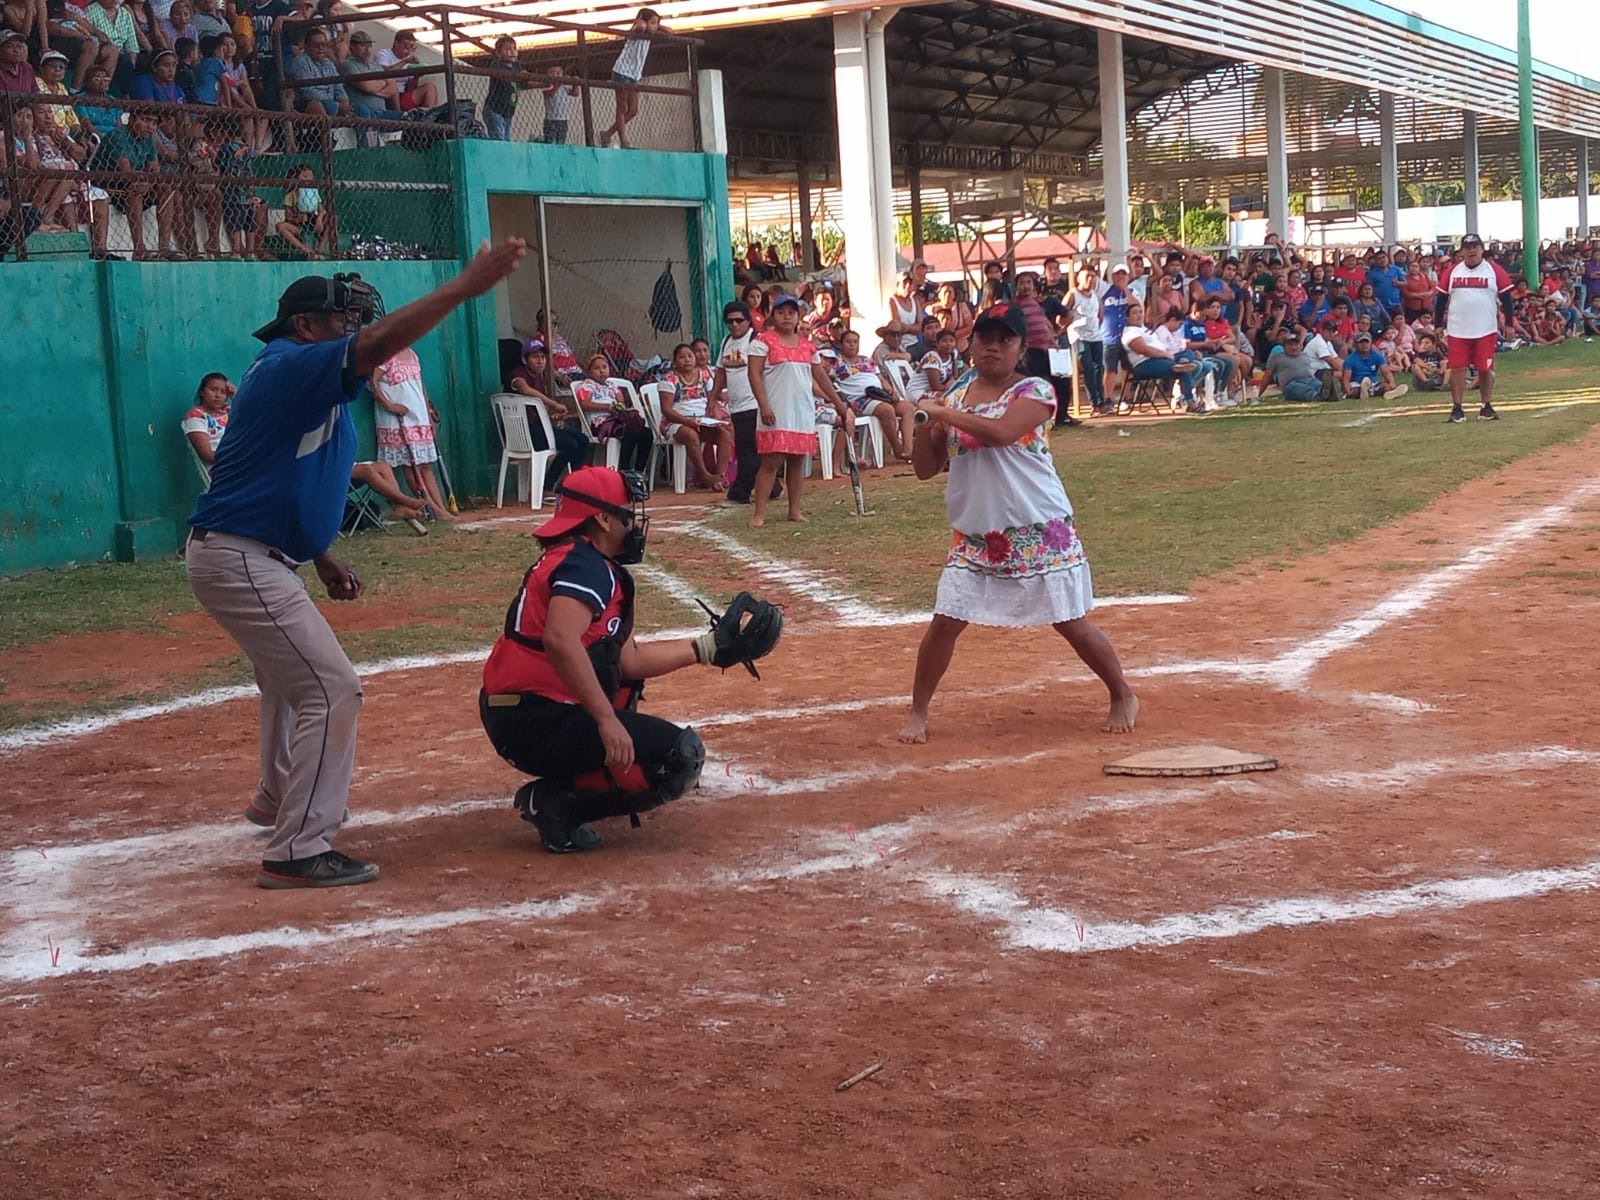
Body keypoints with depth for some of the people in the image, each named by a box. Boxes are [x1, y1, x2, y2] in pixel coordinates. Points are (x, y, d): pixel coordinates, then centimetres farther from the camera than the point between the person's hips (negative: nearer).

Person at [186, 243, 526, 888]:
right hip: (239, 560, -11)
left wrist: (321, 558, 14)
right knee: (331, 689, -13)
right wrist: (467, 284, -34)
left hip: (258, 558, 11)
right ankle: (297, 852, -10)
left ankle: (277, 799, 51)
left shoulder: (302, 380, 14)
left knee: (289, 676, 31)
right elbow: (382, 341, -33)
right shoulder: (292, 367, -17)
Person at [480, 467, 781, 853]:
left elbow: (630, 659, 15)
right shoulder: (587, 565, -13)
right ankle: (558, 803, -10)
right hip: (536, 723, -10)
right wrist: (606, 720, -31)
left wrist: (712, 646, 17)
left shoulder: (581, 561, 17)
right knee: (682, 755, -10)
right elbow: (559, 640, -32)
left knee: (625, 669, 34)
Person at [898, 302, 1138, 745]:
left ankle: (1123, 697, 23)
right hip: (974, 537, 4)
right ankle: (918, 712, 10)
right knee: (945, 622, -4)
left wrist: (946, 413, -20)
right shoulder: (955, 396, 8)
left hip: (1040, 534, -4)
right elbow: (926, 468, 8)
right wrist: (924, 423, -9)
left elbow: (1002, 432, -27)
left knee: (1073, 624, 3)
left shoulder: (1034, 391, -7)